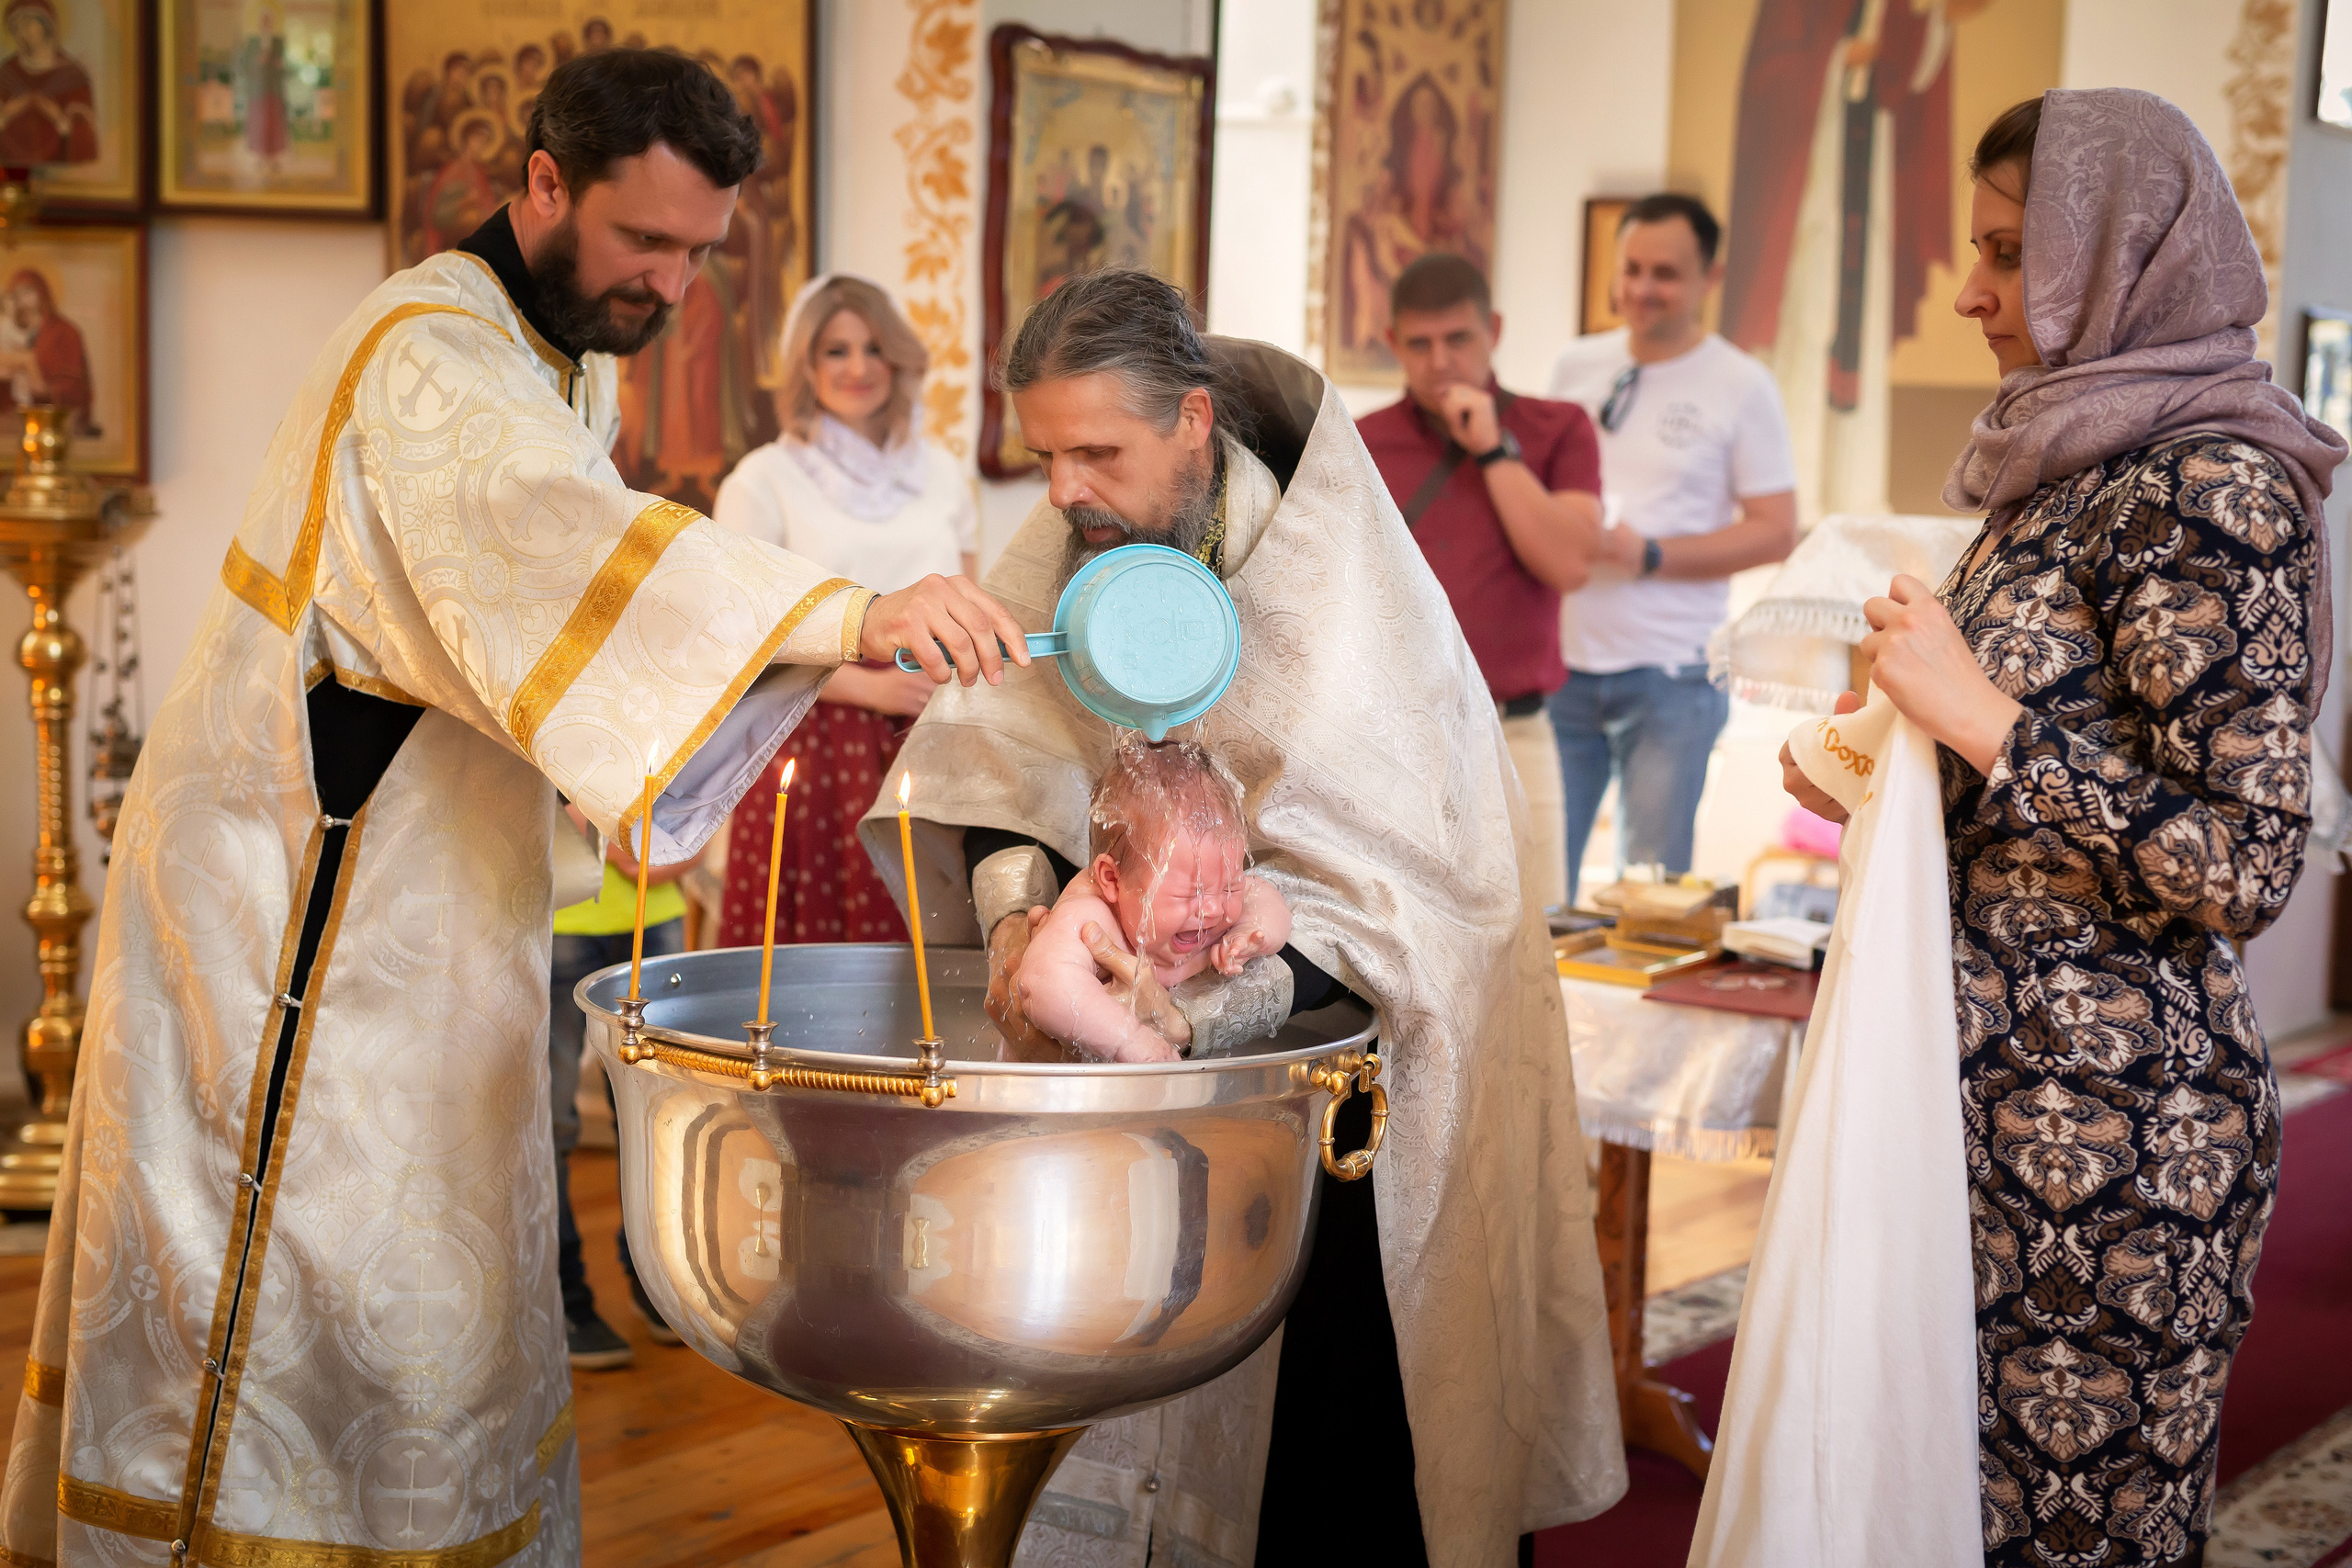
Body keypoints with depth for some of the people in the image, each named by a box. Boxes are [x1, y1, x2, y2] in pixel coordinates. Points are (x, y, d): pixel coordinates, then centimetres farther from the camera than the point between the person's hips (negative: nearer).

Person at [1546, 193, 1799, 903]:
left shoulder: (1740, 385, -2)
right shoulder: (1575, 366, 9)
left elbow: (1775, 531, -5)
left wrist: (1649, 554, -15)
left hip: (1670, 676, -3)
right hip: (1563, 659, 3)